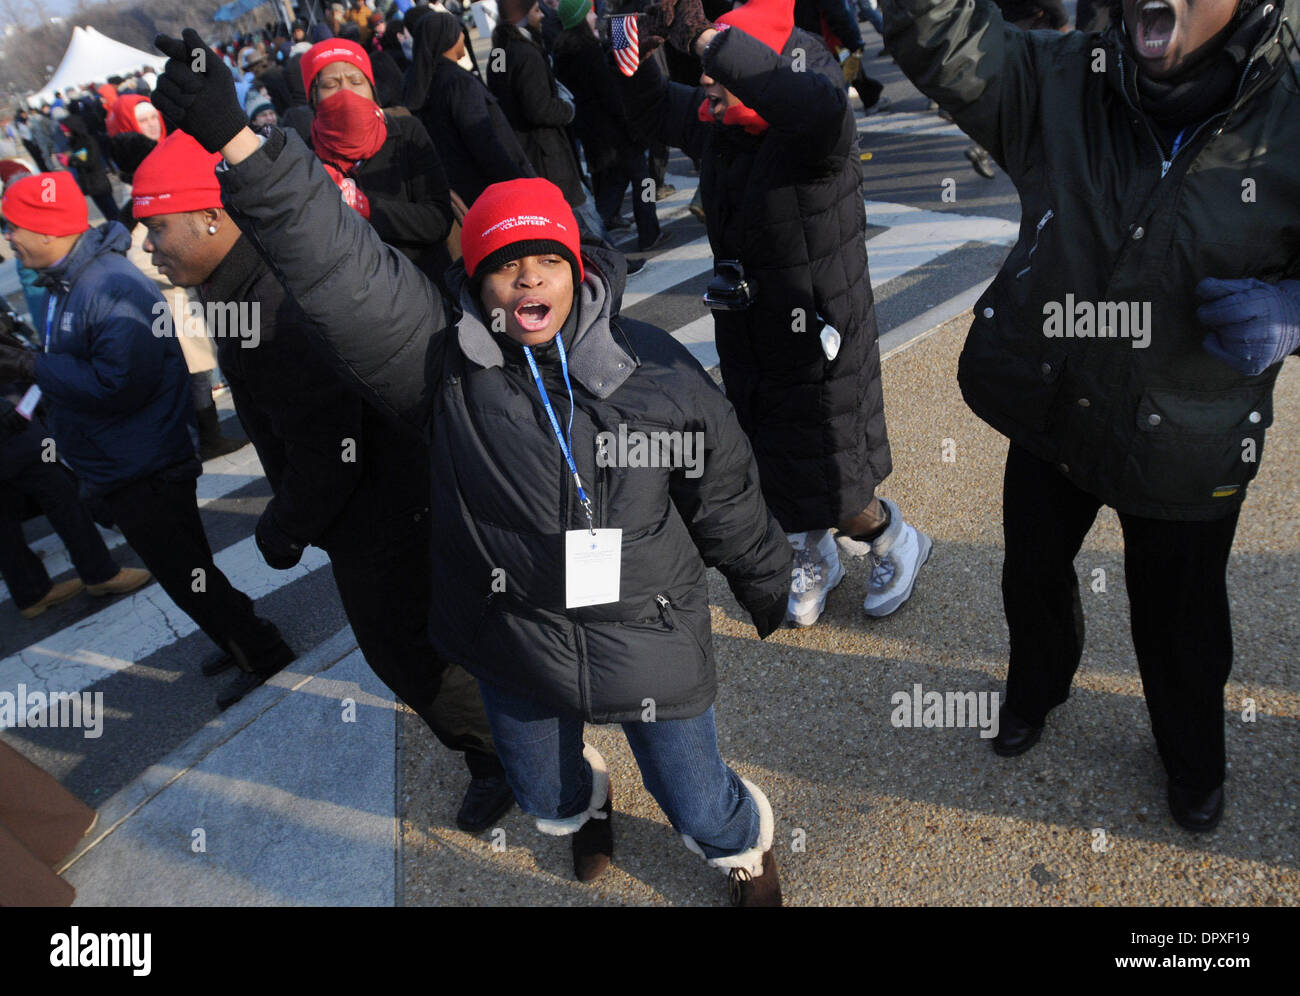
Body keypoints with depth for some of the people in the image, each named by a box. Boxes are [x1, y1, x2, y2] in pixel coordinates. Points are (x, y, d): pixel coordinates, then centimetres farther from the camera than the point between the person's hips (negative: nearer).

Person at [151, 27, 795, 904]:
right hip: (517, 646, 2)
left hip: (650, 637, -1)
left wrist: (768, 586, 12)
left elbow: (727, 495, 0)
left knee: (700, 811, 13)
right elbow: (341, 270, -25)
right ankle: (586, 798, 66)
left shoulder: (657, 369, -10)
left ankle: (749, 846, 52)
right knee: (547, 804, 26)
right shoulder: (445, 363, -12)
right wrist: (234, 140, -35)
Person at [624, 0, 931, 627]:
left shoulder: (810, 140, -24)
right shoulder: (715, 127, -2)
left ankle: (892, 541, 41)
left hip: (817, 349, -7)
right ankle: (812, 560, 48)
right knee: (773, 476, 21)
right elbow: (648, 108, 17)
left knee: (832, 489, 8)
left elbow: (820, 106, -50)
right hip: (746, 343, 7)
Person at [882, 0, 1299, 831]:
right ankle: (1037, 687, 59)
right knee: (1033, 574, 25)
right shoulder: (1062, 84, -14)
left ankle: (1192, 754, 52)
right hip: (1049, 413, 2)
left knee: (1179, 617, 20)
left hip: (1185, 445, -1)